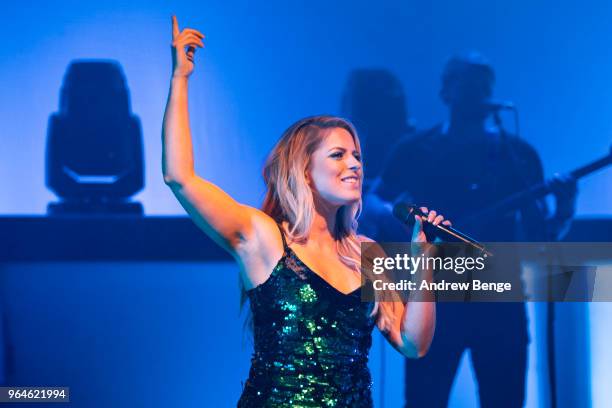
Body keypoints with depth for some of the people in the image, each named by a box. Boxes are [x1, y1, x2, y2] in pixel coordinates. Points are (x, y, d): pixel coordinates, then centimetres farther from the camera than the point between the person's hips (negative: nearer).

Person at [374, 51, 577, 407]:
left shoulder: (518, 154, 7)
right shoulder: (416, 152, 3)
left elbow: (539, 235, 7)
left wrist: (565, 210, -13)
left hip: (500, 301, 2)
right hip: (435, 301, -2)